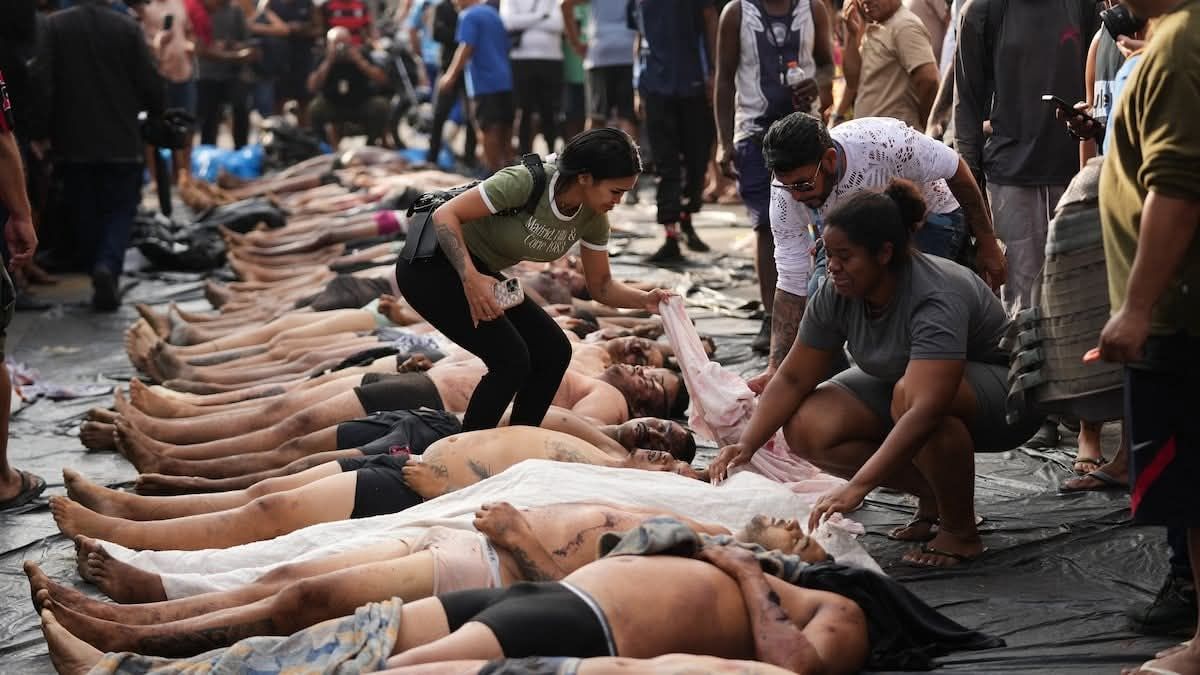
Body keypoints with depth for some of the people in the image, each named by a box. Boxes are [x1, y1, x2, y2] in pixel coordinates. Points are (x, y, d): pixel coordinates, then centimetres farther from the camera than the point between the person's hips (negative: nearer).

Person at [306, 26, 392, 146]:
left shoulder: (361, 53, -12)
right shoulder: (322, 58, -13)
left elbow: (382, 80, -20)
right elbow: (312, 88, -24)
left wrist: (359, 60, -29)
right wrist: (328, 62, -30)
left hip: (362, 104, 0)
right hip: (334, 106, 0)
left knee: (381, 105, -29)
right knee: (315, 108, -29)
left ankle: (372, 144, -1)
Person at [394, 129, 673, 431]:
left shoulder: (593, 218, -7)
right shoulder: (525, 182, -29)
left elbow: (600, 286, 3)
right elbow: (445, 215, -27)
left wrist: (644, 300, -17)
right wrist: (470, 279, -38)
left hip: (479, 273, 8)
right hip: (430, 266, -8)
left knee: (554, 352, -2)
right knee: (511, 359, -19)